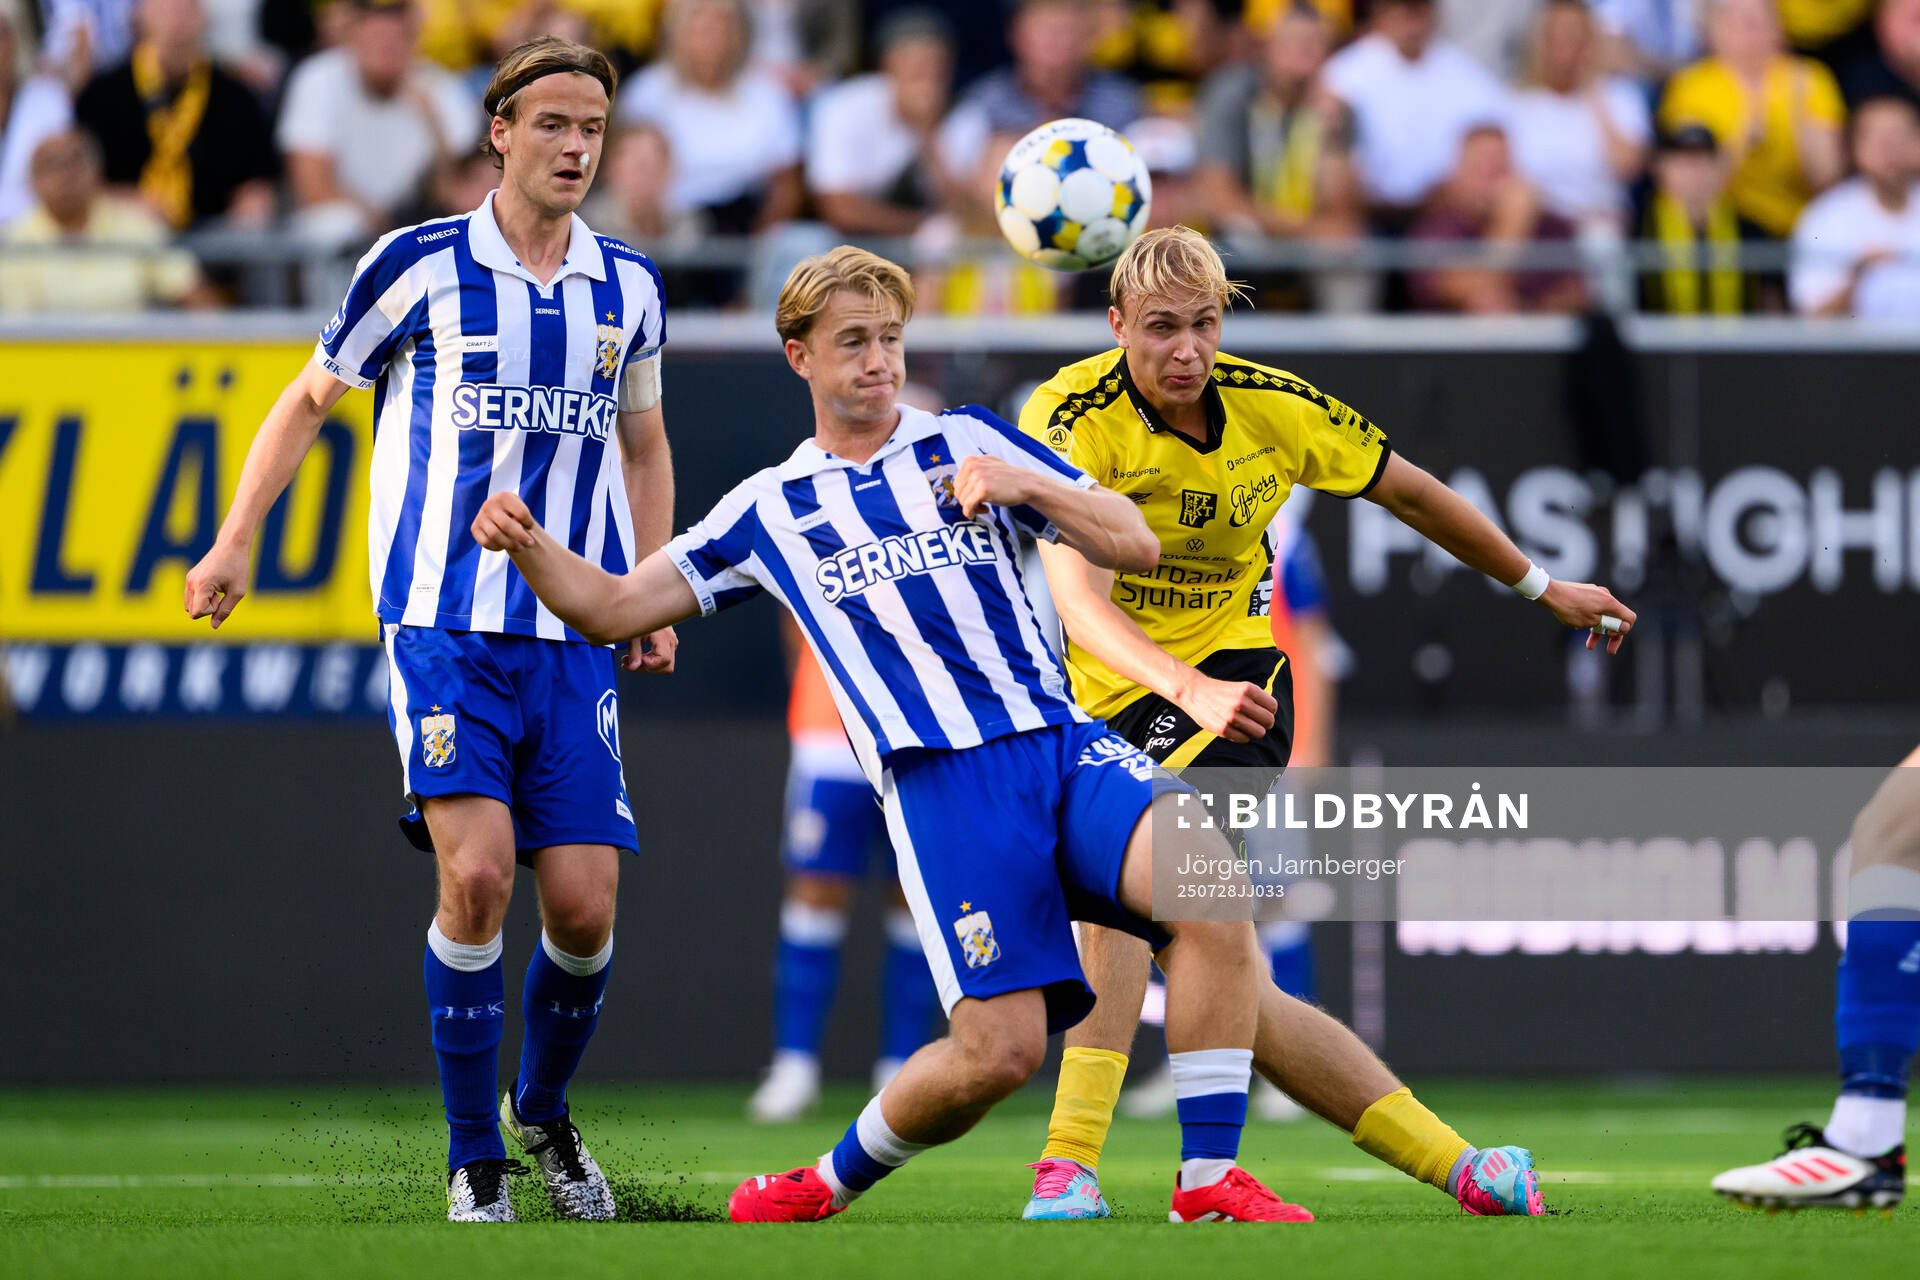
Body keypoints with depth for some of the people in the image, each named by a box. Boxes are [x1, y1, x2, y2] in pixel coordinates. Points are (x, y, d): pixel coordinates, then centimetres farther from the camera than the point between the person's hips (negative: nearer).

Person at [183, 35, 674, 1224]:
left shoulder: (628, 286, 9)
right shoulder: (420, 265, -2)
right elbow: (312, 397, 11)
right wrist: (236, 538, 4)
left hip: (575, 637, 3)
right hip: (445, 623, -3)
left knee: (584, 904, -4)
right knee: (477, 870, -19)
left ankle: (544, 1109, 26)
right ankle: (474, 1161, -4)